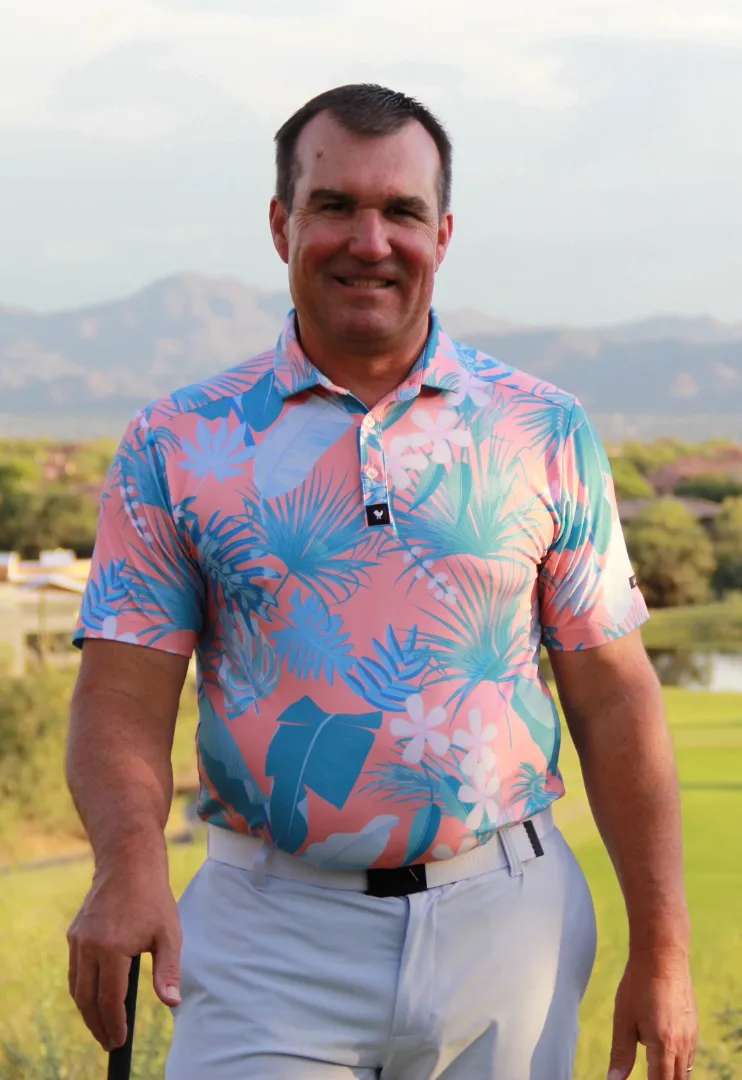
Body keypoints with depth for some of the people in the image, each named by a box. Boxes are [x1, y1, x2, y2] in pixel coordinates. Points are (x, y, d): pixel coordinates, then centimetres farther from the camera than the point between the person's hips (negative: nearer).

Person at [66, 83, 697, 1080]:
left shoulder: (545, 432, 6)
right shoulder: (178, 445, 3)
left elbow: (614, 698, 6)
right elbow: (125, 691, -3)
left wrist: (662, 951, 1)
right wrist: (131, 860, -24)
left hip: (507, 924, 1)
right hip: (269, 941, -1)